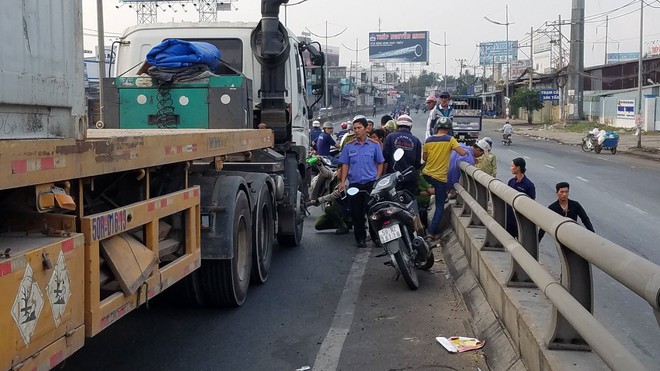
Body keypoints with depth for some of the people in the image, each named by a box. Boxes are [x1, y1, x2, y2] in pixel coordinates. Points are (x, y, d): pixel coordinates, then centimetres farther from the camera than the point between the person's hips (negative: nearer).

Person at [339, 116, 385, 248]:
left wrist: (377, 180, -5)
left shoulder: (374, 145, 3)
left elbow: (380, 164, 6)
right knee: (356, 213, 5)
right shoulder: (349, 146, 7)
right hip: (354, 184, 2)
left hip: (371, 183, -2)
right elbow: (345, 165, 9)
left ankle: (376, 237, 8)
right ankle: (360, 238, 16)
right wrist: (342, 182, 1)